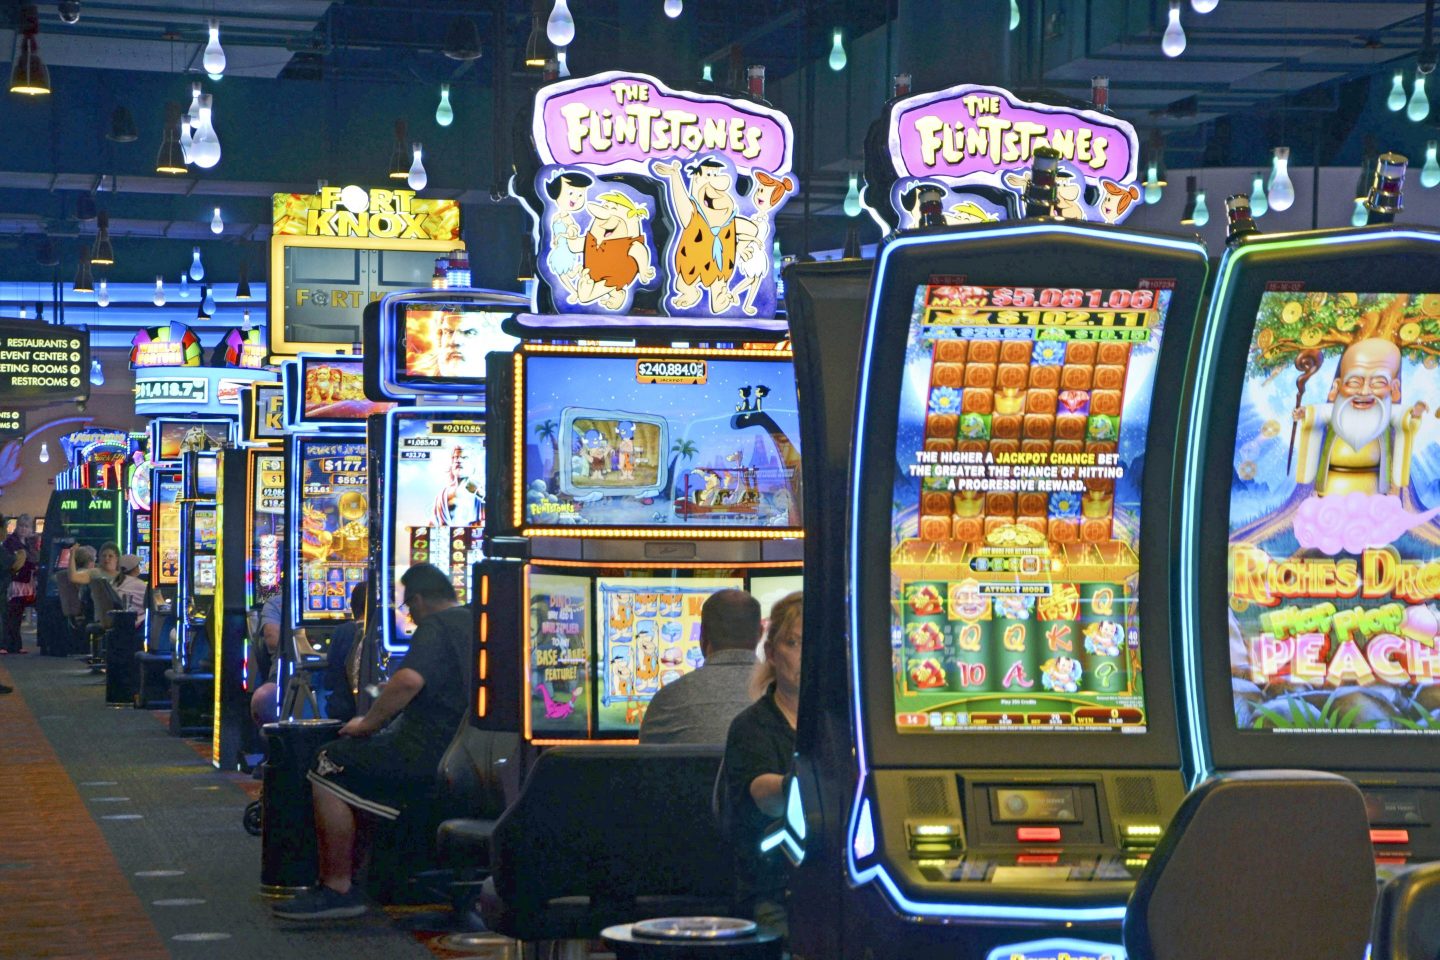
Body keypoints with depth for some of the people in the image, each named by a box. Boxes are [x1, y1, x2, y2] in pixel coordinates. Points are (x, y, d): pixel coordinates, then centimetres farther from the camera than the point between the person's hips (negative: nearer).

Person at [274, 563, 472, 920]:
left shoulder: (435, 628, -11)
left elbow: (410, 680, -28)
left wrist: (367, 724, -15)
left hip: (432, 752, -10)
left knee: (330, 770, -6)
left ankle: (338, 888, -7)